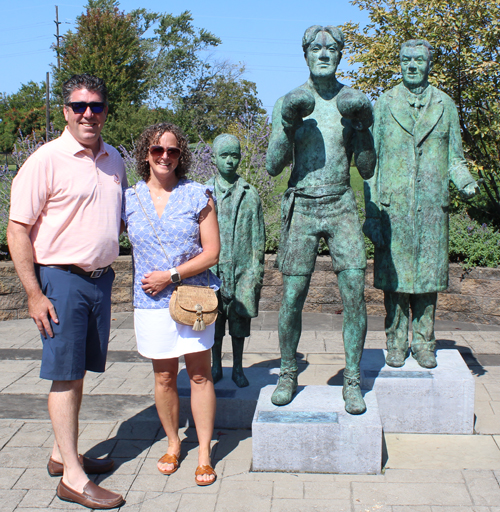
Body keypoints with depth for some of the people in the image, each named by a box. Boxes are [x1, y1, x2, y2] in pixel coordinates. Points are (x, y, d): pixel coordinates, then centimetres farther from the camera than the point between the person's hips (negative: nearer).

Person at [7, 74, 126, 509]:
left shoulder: (114, 160, 10)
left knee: (80, 371, 14)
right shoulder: (47, 160, -11)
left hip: (101, 278, 6)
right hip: (62, 278, -6)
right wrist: (34, 294, -15)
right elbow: (18, 229, -11)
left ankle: (63, 454, 29)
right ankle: (72, 477, 7)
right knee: (65, 375, -1)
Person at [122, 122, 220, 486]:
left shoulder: (198, 195, -3)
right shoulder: (129, 199, 4)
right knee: (164, 377, 10)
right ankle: (173, 443, 29)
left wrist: (171, 275, -13)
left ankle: (204, 453, 14)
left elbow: (212, 252, -5)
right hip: (151, 302, 2)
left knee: (200, 374, 3)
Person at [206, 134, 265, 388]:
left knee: (239, 322, 8)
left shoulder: (250, 194, 3)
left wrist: (256, 272, -1)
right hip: (213, 269, 0)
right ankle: (216, 367, 26)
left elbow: (258, 238, 5)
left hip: (242, 270, 0)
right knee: (214, 322, 9)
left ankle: (238, 369, 23)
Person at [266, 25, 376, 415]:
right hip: (300, 206, 0)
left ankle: (352, 381, 8)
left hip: (341, 206, 1)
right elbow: (272, 167, -1)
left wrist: (363, 129, -12)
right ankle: (288, 375, 21)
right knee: (292, 298, 0)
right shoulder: (287, 103, 3)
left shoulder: (354, 101, 4)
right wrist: (288, 126, -14)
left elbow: (367, 171, 3)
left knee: (355, 293, -7)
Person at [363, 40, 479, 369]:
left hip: (432, 206, 1)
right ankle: (397, 343, 14)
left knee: (428, 276, 5)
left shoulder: (445, 105, 10)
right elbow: (371, 162, 5)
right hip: (393, 206, -1)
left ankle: (424, 344, 17)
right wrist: (372, 213, -3)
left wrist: (465, 181, -11)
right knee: (394, 275, 1)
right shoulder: (385, 104, 6)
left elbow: (455, 158, 13)